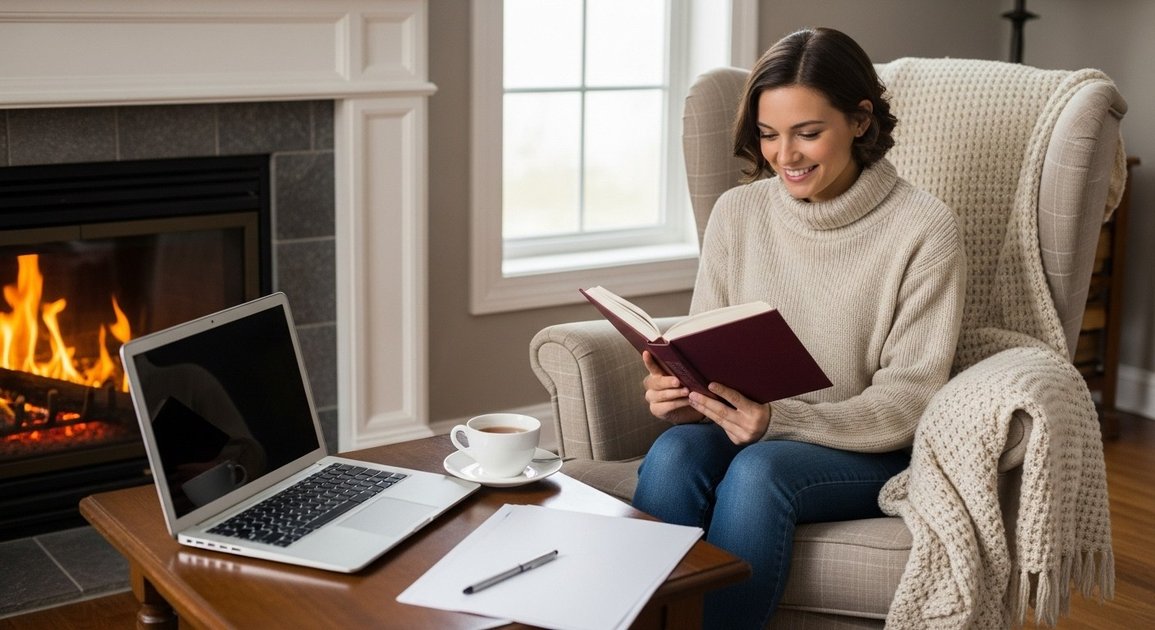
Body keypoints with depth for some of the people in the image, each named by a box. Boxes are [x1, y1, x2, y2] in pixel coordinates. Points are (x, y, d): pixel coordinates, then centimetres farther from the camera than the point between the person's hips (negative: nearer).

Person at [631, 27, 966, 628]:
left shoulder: (925, 229, -10)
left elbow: (906, 403, -12)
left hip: (870, 455, -3)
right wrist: (680, 393, -19)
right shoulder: (736, 212, 2)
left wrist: (778, 420, -28)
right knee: (672, 456, -29)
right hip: (746, 431, 3)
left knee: (758, 471, -34)